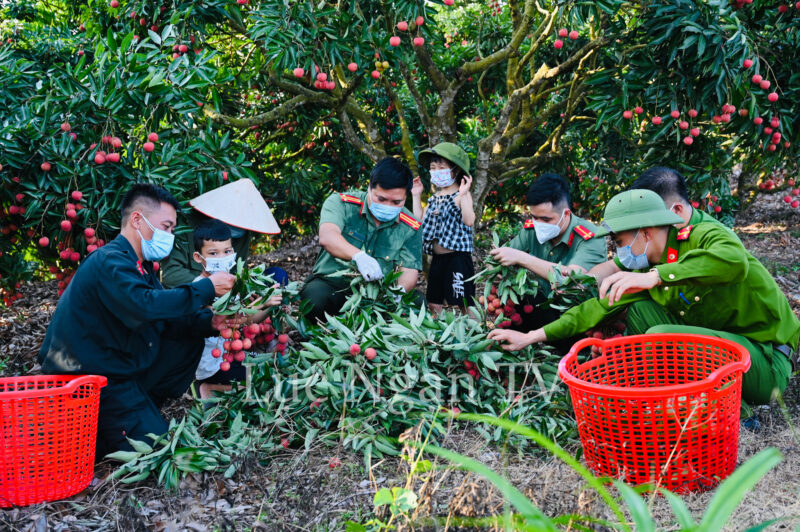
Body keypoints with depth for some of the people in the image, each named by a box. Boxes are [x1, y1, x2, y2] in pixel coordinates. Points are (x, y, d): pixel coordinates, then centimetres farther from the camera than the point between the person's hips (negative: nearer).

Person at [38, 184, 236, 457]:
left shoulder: (138, 265, 13)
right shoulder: (109, 263, -20)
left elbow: (167, 319, 11)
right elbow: (147, 306, -37)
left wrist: (209, 322, -7)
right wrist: (207, 288, -29)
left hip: (124, 367, 10)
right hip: (88, 378, -10)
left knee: (189, 342, 9)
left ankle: (140, 406, 9)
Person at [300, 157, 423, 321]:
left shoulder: (411, 228, 3)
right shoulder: (341, 203, -6)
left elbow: (409, 270, -2)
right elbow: (327, 236, -26)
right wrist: (358, 256, -47)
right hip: (330, 282, -2)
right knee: (316, 297, -37)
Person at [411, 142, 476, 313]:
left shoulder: (461, 195, -9)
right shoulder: (435, 198, 14)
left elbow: (469, 221, -23)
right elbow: (420, 221, 16)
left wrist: (463, 195, -30)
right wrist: (416, 196, 15)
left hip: (457, 256, -8)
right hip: (438, 258, 8)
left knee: (465, 303, -6)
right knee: (433, 303, 15)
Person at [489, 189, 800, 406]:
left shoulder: (704, 237, -16)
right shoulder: (646, 270, 7)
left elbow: (734, 260, -39)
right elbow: (601, 306, 13)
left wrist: (656, 276, -44)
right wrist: (533, 336, 11)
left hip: (768, 361, -8)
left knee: (660, 336, -26)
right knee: (640, 309, 0)